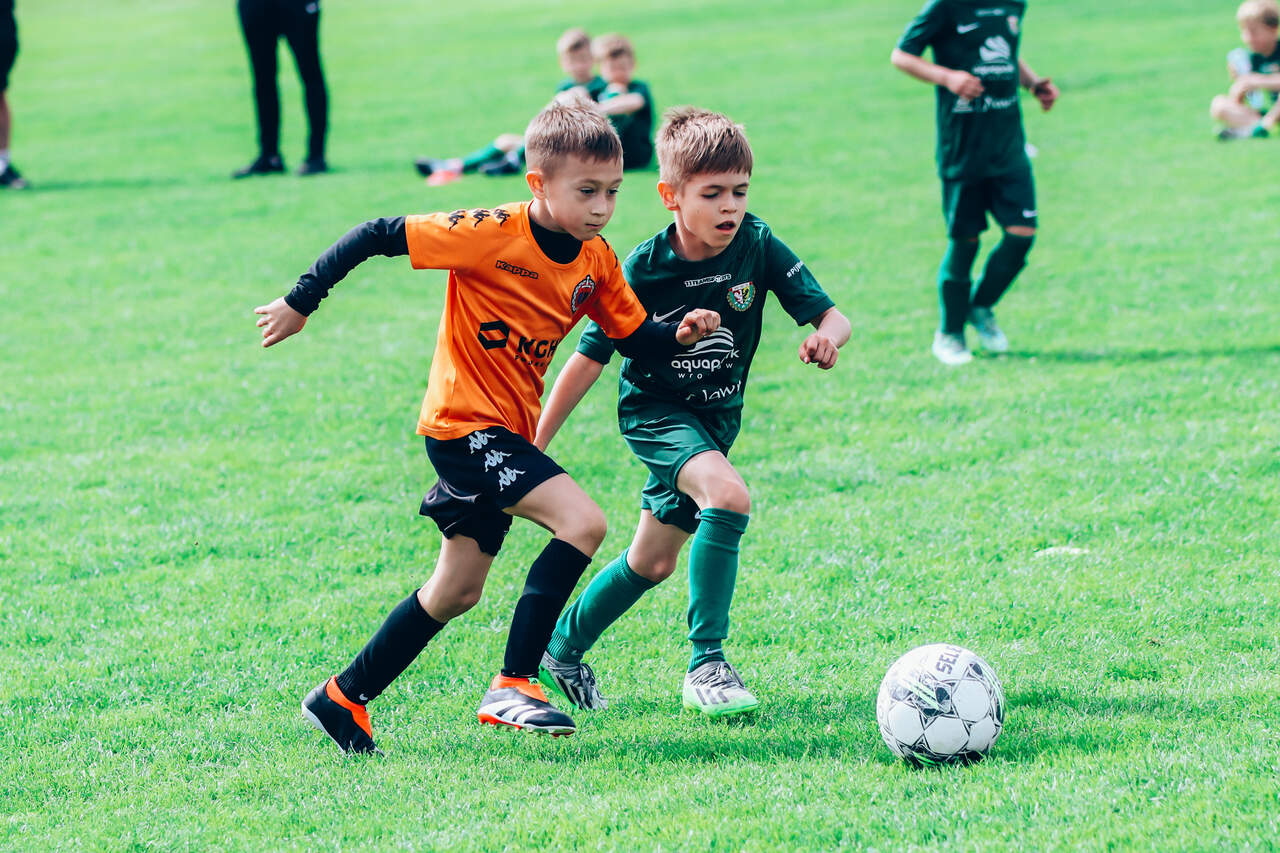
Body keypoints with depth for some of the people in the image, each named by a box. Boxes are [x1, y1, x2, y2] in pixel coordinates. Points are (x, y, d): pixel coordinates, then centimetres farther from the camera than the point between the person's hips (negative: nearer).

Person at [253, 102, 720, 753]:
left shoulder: (596, 261, 1)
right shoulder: (493, 234, -21)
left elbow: (635, 338, 11)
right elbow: (377, 236, -17)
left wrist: (680, 334, -11)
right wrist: (300, 304, -13)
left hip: (508, 431, 9)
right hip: (465, 423, -9)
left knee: (457, 590, 17)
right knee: (582, 521, -23)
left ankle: (344, 698, 30)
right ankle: (513, 687, -17)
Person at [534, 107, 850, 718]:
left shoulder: (757, 246, -15)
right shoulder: (644, 269, -21)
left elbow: (829, 314, -15)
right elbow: (588, 359, -14)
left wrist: (826, 337, -40)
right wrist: (533, 448, -13)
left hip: (716, 416, 5)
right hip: (654, 412, -5)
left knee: (652, 563, 15)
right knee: (728, 496, -32)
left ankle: (560, 650, 38)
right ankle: (706, 664, -24)